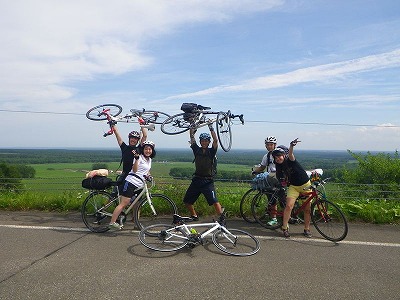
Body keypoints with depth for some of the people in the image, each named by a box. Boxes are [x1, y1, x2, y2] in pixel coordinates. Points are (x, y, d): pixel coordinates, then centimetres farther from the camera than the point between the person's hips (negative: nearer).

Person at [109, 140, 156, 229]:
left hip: (139, 185, 8)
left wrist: (148, 175, 10)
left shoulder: (149, 160, 18)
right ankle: (112, 222, -6)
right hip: (131, 182, -8)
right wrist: (137, 158, -30)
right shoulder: (139, 157, -7)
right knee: (123, 203, -10)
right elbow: (135, 170, -19)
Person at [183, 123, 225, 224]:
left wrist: (211, 128, -17)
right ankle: (194, 216, 29)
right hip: (196, 180, 4)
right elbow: (192, 136, 3)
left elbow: (215, 140, -14)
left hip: (208, 181, -4)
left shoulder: (211, 151, 0)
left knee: (213, 200, -19)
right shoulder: (197, 150, 7)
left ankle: (221, 217, -5)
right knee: (187, 201, 9)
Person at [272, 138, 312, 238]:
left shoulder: (290, 160, -16)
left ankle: (307, 229, 19)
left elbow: (290, 154, -40)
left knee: (307, 209, 3)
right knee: (289, 206, -15)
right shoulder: (279, 167, -3)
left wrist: (291, 146, -57)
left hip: (306, 185, -3)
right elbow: (283, 181, 10)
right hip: (293, 186, 3)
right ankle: (285, 228, -4)